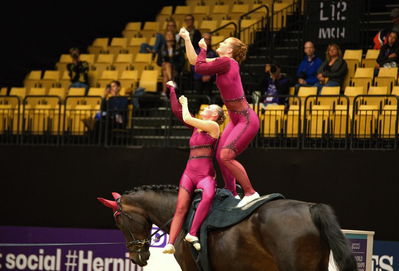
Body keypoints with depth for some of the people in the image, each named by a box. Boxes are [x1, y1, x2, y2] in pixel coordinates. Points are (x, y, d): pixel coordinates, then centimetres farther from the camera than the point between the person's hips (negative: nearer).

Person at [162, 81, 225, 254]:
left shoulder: (213, 126, 2)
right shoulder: (197, 127, 22)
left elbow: (187, 118, -4)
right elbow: (177, 112, 23)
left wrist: (185, 104, 14)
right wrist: (172, 90, 25)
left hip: (206, 175, -6)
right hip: (189, 173, 6)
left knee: (208, 196, -38)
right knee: (181, 207, -14)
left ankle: (192, 233, -40)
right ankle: (170, 243, -27)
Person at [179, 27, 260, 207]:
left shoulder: (227, 62, -18)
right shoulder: (222, 63, 9)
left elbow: (199, 68, -15)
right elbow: (194, 61, 17)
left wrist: (203, 50, 1)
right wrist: (187, 39, 15)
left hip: (246, 120, -10)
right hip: (236, 120, 10)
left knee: (226, 156, -18)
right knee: (220, 156, 10)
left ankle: (250, 193, -11)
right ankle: (232, 194, 22)